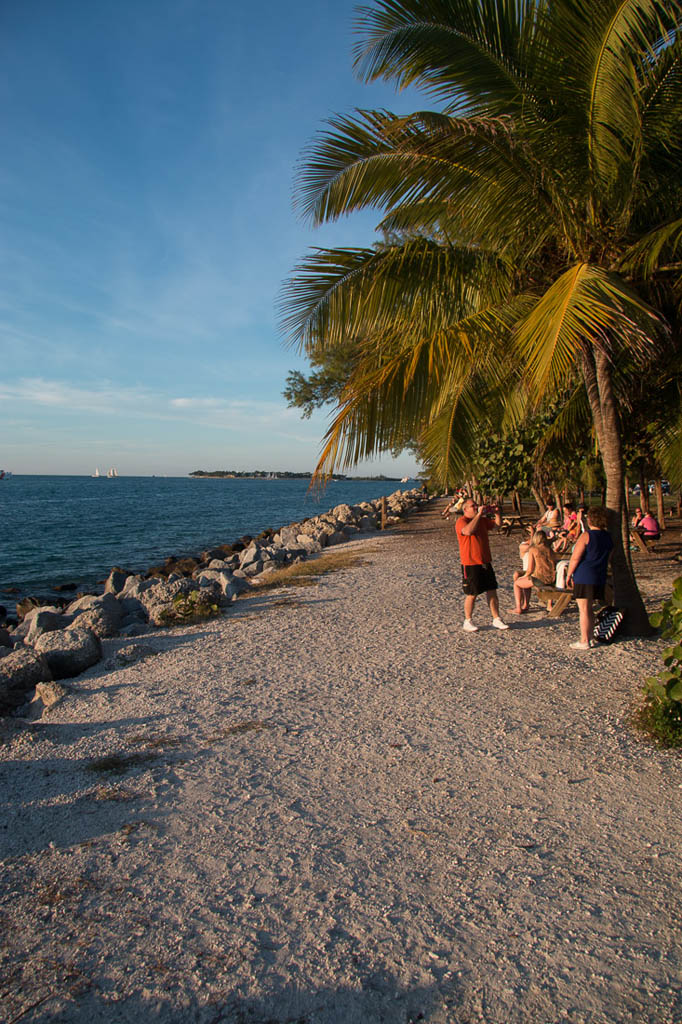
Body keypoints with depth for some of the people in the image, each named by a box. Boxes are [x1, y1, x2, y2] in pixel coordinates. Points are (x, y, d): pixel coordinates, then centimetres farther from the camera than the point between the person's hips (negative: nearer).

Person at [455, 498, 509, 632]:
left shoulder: (483, 520, 13)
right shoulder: (461, 521, -10)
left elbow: (498, 524, 21)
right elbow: (468, 531, -31)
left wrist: (496, 513, 2)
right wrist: (478, 514, -27)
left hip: (485, 562, 7)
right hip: (470, 564, -7)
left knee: (492, 591, 9)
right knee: (471, 594, 0)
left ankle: (496, 620, 18)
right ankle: (467, 622, 12)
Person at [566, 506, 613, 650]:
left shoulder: (586, 536, -13)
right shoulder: (608, 537, 9)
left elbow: (575, 558, -15)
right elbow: (607, 559, 17)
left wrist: (568, 575, -5)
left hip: (584, 577, -7)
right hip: (600, 578, 7)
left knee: (583, 610, -1)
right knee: (589, 609, 19)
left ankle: (584, 642, 3)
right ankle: (590, 638, 24)